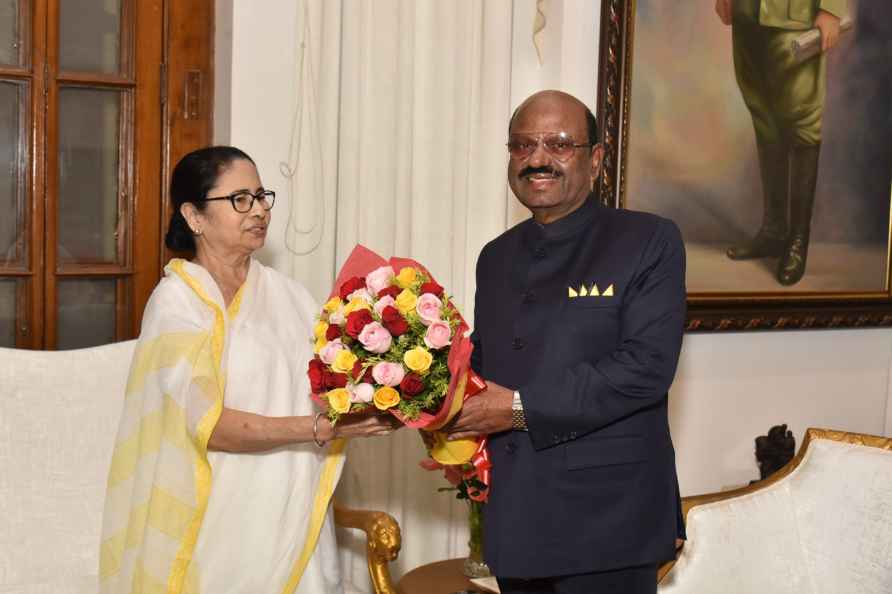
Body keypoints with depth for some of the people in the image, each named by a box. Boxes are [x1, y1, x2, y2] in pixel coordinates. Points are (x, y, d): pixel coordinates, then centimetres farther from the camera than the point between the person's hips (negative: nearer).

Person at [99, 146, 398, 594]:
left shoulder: (286, 294, 6)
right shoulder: (177, 300, -8)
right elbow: (206, 424, -18)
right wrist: (318, 429, -24)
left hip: (294, 520, 4)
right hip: (222, 524, -4)